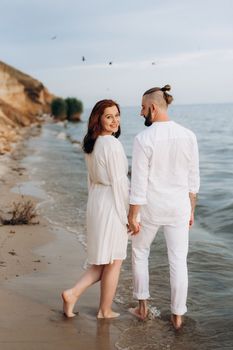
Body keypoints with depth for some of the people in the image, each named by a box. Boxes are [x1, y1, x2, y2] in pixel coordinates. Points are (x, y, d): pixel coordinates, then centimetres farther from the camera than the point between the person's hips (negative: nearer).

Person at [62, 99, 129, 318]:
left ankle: (73, 294, 9)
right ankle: (105, 311, 18)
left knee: (103, 260, 18)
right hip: (112, 205, -8)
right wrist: (127, 215, -11)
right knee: (114, 262, 7)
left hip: (95, 202, 8)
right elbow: (119, 183, -18)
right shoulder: (112, 145, -18)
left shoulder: (91, 144, 9)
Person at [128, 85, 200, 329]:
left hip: (150, 208, -3)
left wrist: (132, 216, -9)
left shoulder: (144, 139, -18)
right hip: (178, 208, 3)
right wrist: (190, 210, 13)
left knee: (139, 253, 21)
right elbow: (193, 179, 2)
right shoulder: (188, 136, -4)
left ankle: (142, 307, 28)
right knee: (178, 261, 11)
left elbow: (139, 182, -17)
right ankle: (177, 315, 19)